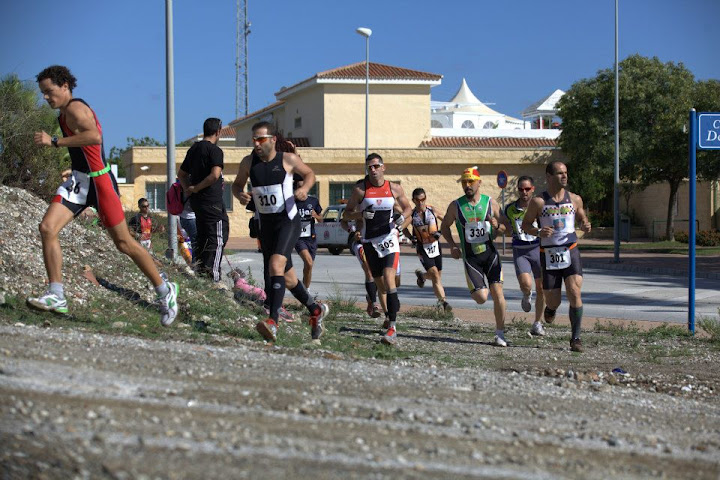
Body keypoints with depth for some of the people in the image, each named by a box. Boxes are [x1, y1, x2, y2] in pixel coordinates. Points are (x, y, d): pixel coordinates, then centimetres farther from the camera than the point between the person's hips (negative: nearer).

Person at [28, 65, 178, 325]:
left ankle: (165, 291, 15)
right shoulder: (64, 113, 15)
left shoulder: (75, 108, -16)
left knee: (123, 242, 0)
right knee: (47, 228, -10)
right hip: (79, 179, 9)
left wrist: (54, 141, -31)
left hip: (99, 180, -9)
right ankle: (56, 296, -10)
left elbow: (95, 137, -34)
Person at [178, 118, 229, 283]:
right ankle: (213, 277, -11)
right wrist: (196, 188, -15)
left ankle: (200, 272, 20)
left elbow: (181, 174, 23)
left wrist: (188, 189, 10)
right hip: (212, 201, -8)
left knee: (202, 238, 16)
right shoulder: (215, 150, -12)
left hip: (197, 201, 8)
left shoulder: (193, 149, 14)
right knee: (218, 239, -6)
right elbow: (215, 175, -25)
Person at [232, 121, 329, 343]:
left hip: (288, 220, -5)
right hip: (266, 223, 5)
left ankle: (273, 322, -35)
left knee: (276, 264, -27)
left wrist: (305, 188, -11)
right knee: (287, 278, 13)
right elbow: (237, 184, 14)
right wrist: (240, 195, -9)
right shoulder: (248, 163, 1)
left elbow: (309, 174, 9)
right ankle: (316, 310, 37)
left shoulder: (288, 159, -7)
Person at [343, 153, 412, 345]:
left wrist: (402, 217, -7)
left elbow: (408, 207, 16)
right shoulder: (360, 189, -1)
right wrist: (361, 215, -16)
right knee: (379, 283, 12)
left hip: (389, 238, -2)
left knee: (389, 278, -19)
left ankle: (392, 328, -25)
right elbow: (346, 214, 3)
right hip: (369, 241, 2)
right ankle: (390, 314, 40)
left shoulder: (394, 189, 1)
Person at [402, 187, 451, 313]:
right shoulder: (412, 214, -11)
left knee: (437, 276, 14)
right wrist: (411, 238, -17)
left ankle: (421, 275, 46)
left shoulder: (432, 210, -7)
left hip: (435, 245, 3)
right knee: (435, 275, -17)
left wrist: (439, 232, -10)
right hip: (423, 248, -3)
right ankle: (443, 301, -14)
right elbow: (402, 227, -5)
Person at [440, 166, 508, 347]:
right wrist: (452, 246, -1)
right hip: (470, 256, -1)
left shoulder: (490, 203, 1)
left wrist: (496, 225, -14)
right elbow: (444, 227, 13)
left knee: (497, 291, -11)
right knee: (481, 298, -10)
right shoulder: (456, 206, -1)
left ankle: (500, 334, -1)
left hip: (490, 252, 1)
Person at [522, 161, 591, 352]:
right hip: (549, 255, -1)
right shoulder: (538, 202, -2)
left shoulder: (574, 199, 6)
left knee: (575, 293, -16)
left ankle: (575, 338, -6)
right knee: (553, 302, 2)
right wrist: (538, 232, -17)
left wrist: (586, 226, -4)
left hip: (571, 252, 1)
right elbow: (525, 224, 4)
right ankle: (551, 307, 42)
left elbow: (582, 219, 20)